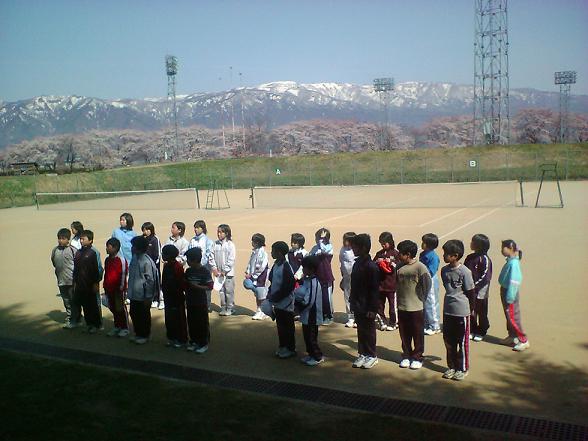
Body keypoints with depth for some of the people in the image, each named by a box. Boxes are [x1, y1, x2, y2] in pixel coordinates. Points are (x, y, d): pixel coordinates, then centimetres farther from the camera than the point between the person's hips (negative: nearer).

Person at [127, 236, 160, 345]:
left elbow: (150, 280, -17)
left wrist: (148, 297, -14)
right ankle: (138, 334, 32)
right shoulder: (134, 258, 4)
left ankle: (145, 336, 22)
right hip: (134, 295, 8)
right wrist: (129, 291, 16)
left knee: (144, 316, 7)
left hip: (143, 296, -8)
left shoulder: (147, 262, -20)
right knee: (134, 314, 17)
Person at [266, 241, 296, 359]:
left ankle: (290, 349, 18)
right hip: (277, 303, 8)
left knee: (287, 327, 5)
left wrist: (275, 297, -18)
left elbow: (289, 287, -23)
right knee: (280, 325, 17)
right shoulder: (276, 264, 5)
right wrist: (270, 295, 4)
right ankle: (282, 346, 30)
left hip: (285, 303, -8)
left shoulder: (286, 267, -20)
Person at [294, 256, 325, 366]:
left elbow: (308, 302, -25)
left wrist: (297, 303, -12)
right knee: (307, 335, 18)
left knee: (311, 337, 2)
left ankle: (318, 357, 15)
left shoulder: (314, 283, -23)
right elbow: (301, 293, 15)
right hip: (306, 315, 9)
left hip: (312, 316, -9)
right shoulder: (306, 280, 7)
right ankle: (311, 354, 31)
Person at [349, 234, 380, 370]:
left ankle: (372, 356, 19)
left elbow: (375, 289, -18)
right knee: (360, 330, 15)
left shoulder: (371, 266, -19)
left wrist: (372, 309, -18)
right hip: (358, 306, 8)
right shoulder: (357, 263, 6)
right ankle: (362, 354, 26)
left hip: (367, 307, -8)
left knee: (369, 331, 6)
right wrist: (352, 302, 15)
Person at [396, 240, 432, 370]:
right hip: (402, 307, 5)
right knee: (404, 334, 13)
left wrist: (420, 298, -6)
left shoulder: (420, 267, -14)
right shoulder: (399, 266, 3)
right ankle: (406, 355, 26)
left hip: (416, 308, -5)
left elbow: (427, 285, -10)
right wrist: (399, 297, 4)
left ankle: (417, 357, 19)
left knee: (417, 334, 8)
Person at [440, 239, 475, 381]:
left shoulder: (464, 271, -17)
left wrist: (471, 309, 1)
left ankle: (463, 369, 21)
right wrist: (451, 300, 9)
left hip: (462, 312, -6)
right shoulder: (444, 270, 2)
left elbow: (470, 292, -8)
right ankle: (452, 366, 29)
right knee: (448, 341, 14)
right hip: (448, 311, 6)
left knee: (462, 342, 7)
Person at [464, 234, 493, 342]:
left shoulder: (484, 259, -14)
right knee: (471, 311, 13)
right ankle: (473, 330, 27)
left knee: (481, 312, 8)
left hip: (480, 291, -6)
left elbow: (486, 276, -16)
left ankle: (481, 333, 21)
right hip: (469, 290, 6)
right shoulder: (470, 257, 7)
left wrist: (475, 285, -19)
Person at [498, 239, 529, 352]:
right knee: (509, 316, 18)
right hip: (505, 291, 10)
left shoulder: (513, 263, -23)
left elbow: (513, 282, -23)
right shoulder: (510, 261, 7)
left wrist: (510, 298, -21)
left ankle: (524, 340, 3)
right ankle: (512, 336, 30)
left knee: (513, 317, -4)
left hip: (510, 293, -10)